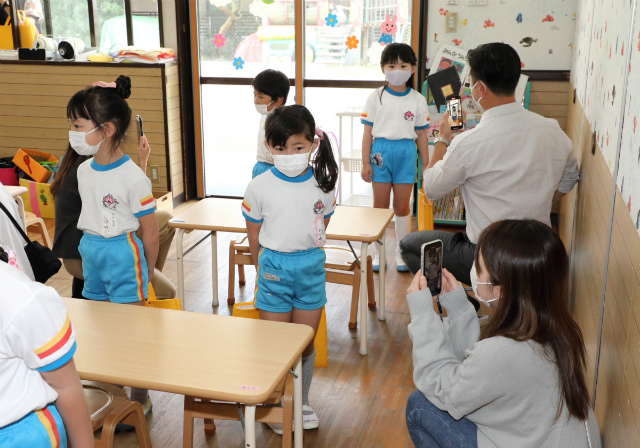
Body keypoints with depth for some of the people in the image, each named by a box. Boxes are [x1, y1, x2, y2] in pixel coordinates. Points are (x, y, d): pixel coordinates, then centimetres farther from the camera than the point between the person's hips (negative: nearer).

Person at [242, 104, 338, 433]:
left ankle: (303, 402, 33)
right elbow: (254, 239, 1)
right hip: (274, 268, -2)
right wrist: (267, 267, 8)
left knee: (306, 342, 13)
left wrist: (304, 258, 9)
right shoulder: (259, 188, -10)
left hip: (311, 267, 2)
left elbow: (320, 230, 8)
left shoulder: (323, 185, -4)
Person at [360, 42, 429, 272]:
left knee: (402, 207, 7)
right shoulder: (376, 98, 1)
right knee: (380, 206, 6)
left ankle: (402, 252, 20)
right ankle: (378, 252, 17)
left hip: (406, 152, 1)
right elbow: (368, 132, 0)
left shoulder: (417, 100, 4)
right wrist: (365, 163, -4)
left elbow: (421, 135, 7)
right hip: (381, 151, -1)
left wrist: (426, 166, 7)